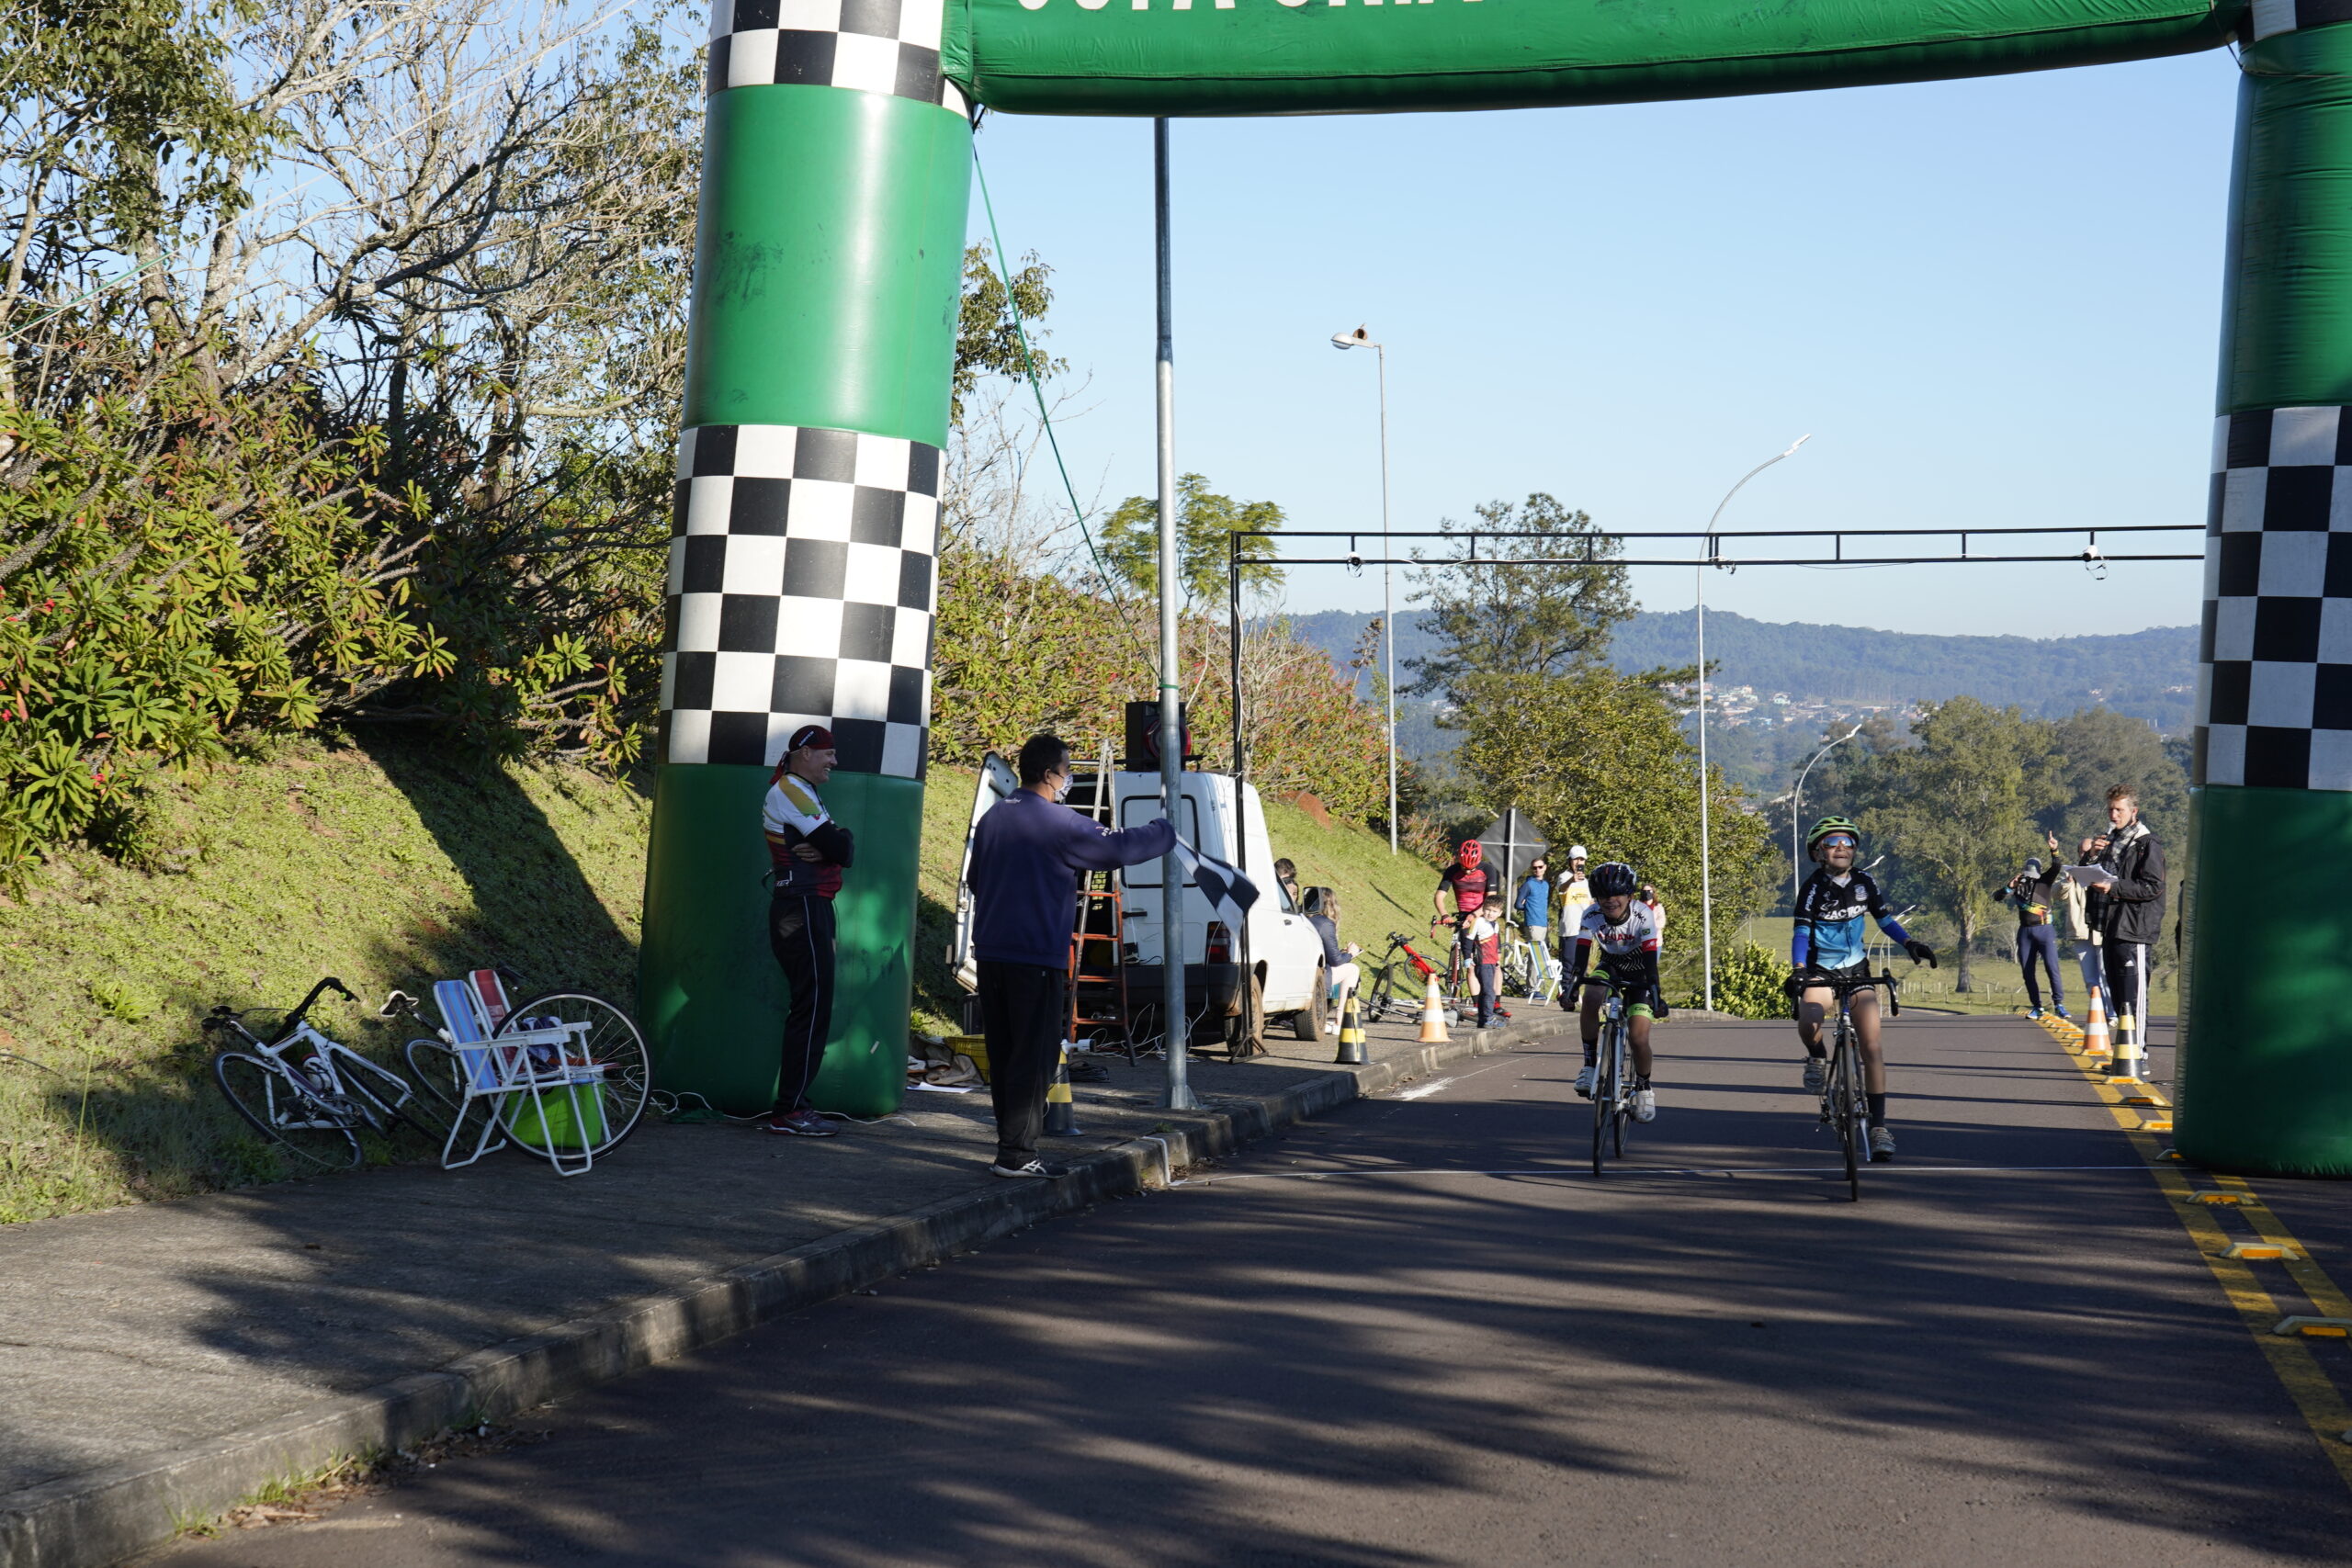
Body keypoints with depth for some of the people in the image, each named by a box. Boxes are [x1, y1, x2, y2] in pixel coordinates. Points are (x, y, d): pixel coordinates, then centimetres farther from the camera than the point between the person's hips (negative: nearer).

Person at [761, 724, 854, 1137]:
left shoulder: (803, 792, 21)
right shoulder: (790, 791, -11)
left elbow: (843, 851, 9)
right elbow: (842, 849, -18)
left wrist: (830, 846, -12)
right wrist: (835, 842, 3)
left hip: (812, 909, 11)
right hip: (802, 908, -11)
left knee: (809, 1009, 12)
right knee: (813, 1008, -11)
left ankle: (792, 1103, 15)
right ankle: (790, 1111, -12)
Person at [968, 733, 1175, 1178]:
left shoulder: (992, 818, 11)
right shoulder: (1058, 823, -12)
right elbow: (1120, 848, -7)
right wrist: (1165, 832, 12)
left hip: (991, 953, 8)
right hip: (1036, 957, -8)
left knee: (1003, 1054, 12)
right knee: (1033, 1056, -5)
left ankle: (1011, 1143, 17)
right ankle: (1016, 1154, -7)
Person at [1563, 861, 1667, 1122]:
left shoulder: (1642, 916, -28)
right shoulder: (1592, 915, -23)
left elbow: (1651, 960, -33)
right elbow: (1581, 956, -28)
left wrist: (1656, 996, -43)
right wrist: (1570, 988, -43)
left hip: (1639, 974, -2)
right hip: (1609, 967, 2)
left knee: (1638, 1037, -16)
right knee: (1591, 998, -33)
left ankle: (1644, 1087, 12)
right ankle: (1590, 1065, -18)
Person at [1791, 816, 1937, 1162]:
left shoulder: (1864, 882, 0)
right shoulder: (1814, 888, -12)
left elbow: (1885, 920, 11)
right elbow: (1801, 933, -15)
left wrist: (1910, 943, -6)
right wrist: (1799, 970, -31)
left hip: (1857, 970, 3)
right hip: (1821, 972, -3)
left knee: (1872, 1046, -8)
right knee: (1808, 1020, -35)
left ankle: (1878, 1125, -2)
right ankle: (1818, 1057, 2)